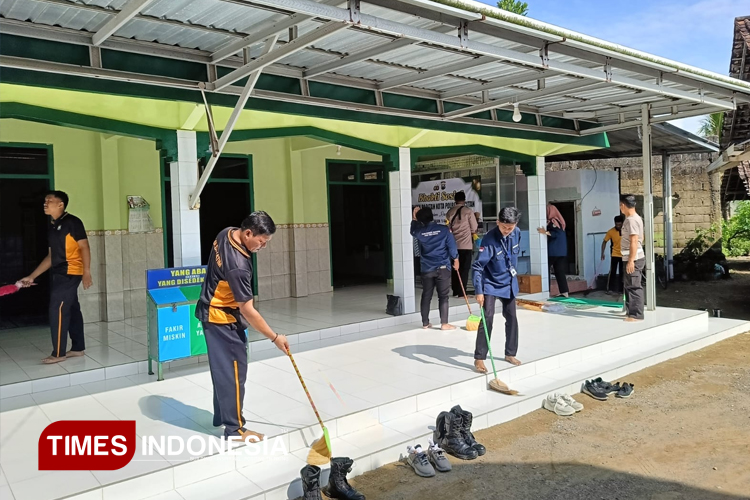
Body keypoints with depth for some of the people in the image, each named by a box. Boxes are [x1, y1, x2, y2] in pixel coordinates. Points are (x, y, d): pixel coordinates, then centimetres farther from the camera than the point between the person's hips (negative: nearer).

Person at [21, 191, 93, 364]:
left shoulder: (72, 222, -9)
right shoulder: (52, 227, 16)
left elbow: (84, 247, -13)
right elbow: (51, 256, 19)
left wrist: (86, 272, -20)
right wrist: (32, 276, 18)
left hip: (70, 273, -8)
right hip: (59, 274, 8)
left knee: (58, 310, -8)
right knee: (71, 310, 12)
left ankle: (58, 353, -2)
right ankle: (78, 348, 19)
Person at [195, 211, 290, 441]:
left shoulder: (227, 233, -6)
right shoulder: (238, 266, -33)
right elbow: (248, 311, -28)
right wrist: (275, 338, -21)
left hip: (215, 312, 10)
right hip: (221, 318, -10)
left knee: (223, 368, 19)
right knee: (233, 370, -2)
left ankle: (221, 416, 33)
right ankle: (234, 428, 8)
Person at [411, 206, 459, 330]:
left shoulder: (420, 231, -1)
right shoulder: (443, 229, -8)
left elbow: (413, 231, 24)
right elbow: (452, 246, -4)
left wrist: (414, 219, 31)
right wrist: (455, 259, 10)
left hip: (426, 269, 3)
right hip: (442, 268, -3)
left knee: (426, 296, 12)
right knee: (443, 296, 2)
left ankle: (425, 323, 18)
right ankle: (444, 323, 1)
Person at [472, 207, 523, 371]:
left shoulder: (517, 233, -9)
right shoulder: (489, 239, -27)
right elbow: (477, 266, -27)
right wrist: (479, 291, -31)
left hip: (509, 284, 6)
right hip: (490, 284, -6)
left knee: (511, 318, 12)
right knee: (487, 318, -14)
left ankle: (510, 354, 27)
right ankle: (479, 358, -8)